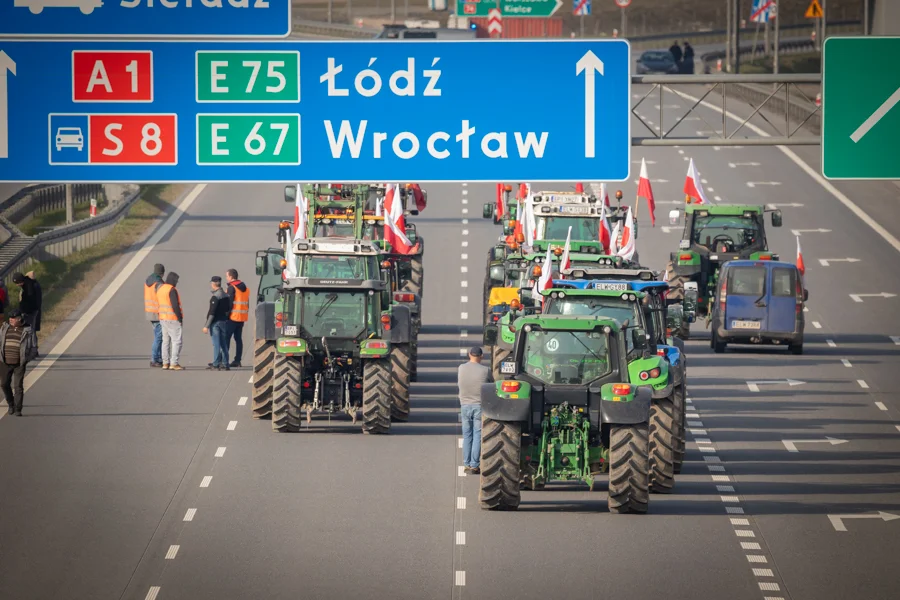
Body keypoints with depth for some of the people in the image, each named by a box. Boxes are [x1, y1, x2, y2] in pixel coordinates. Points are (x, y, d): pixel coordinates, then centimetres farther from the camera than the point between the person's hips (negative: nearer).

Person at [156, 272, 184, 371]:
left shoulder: (160, 288, 11)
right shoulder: (172, 290, -15)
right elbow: (175, 306, -20)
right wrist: (180, 318, -12)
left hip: (163, 318, 9)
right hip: (173, 318, -9)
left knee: (166, 341, 12)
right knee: (176, 341, -5)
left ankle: (165, 363, 12)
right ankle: (174, 363, -10)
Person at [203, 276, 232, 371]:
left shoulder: (215, 297, -16)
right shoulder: (226, 296, 9)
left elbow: (211, 313, -19)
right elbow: (229, 309, 15)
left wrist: (206, 326, -17)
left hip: (216, 323, -8)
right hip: (224, 322, 8)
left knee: (216, 344, -4)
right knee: (224, 344, 11)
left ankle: (216, 365, -2)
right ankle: (225, 364, 12)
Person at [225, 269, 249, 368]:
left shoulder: (232, 288, -11)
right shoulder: (245, 288, 15)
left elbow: (229, 302, -17)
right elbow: (247, 303, 18)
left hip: (233, 317, -8)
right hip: (242, 318, 8)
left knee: (226, 338, -6)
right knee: (238, 338, 10)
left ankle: (224, 360, -11)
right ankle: (237, 361, 9)